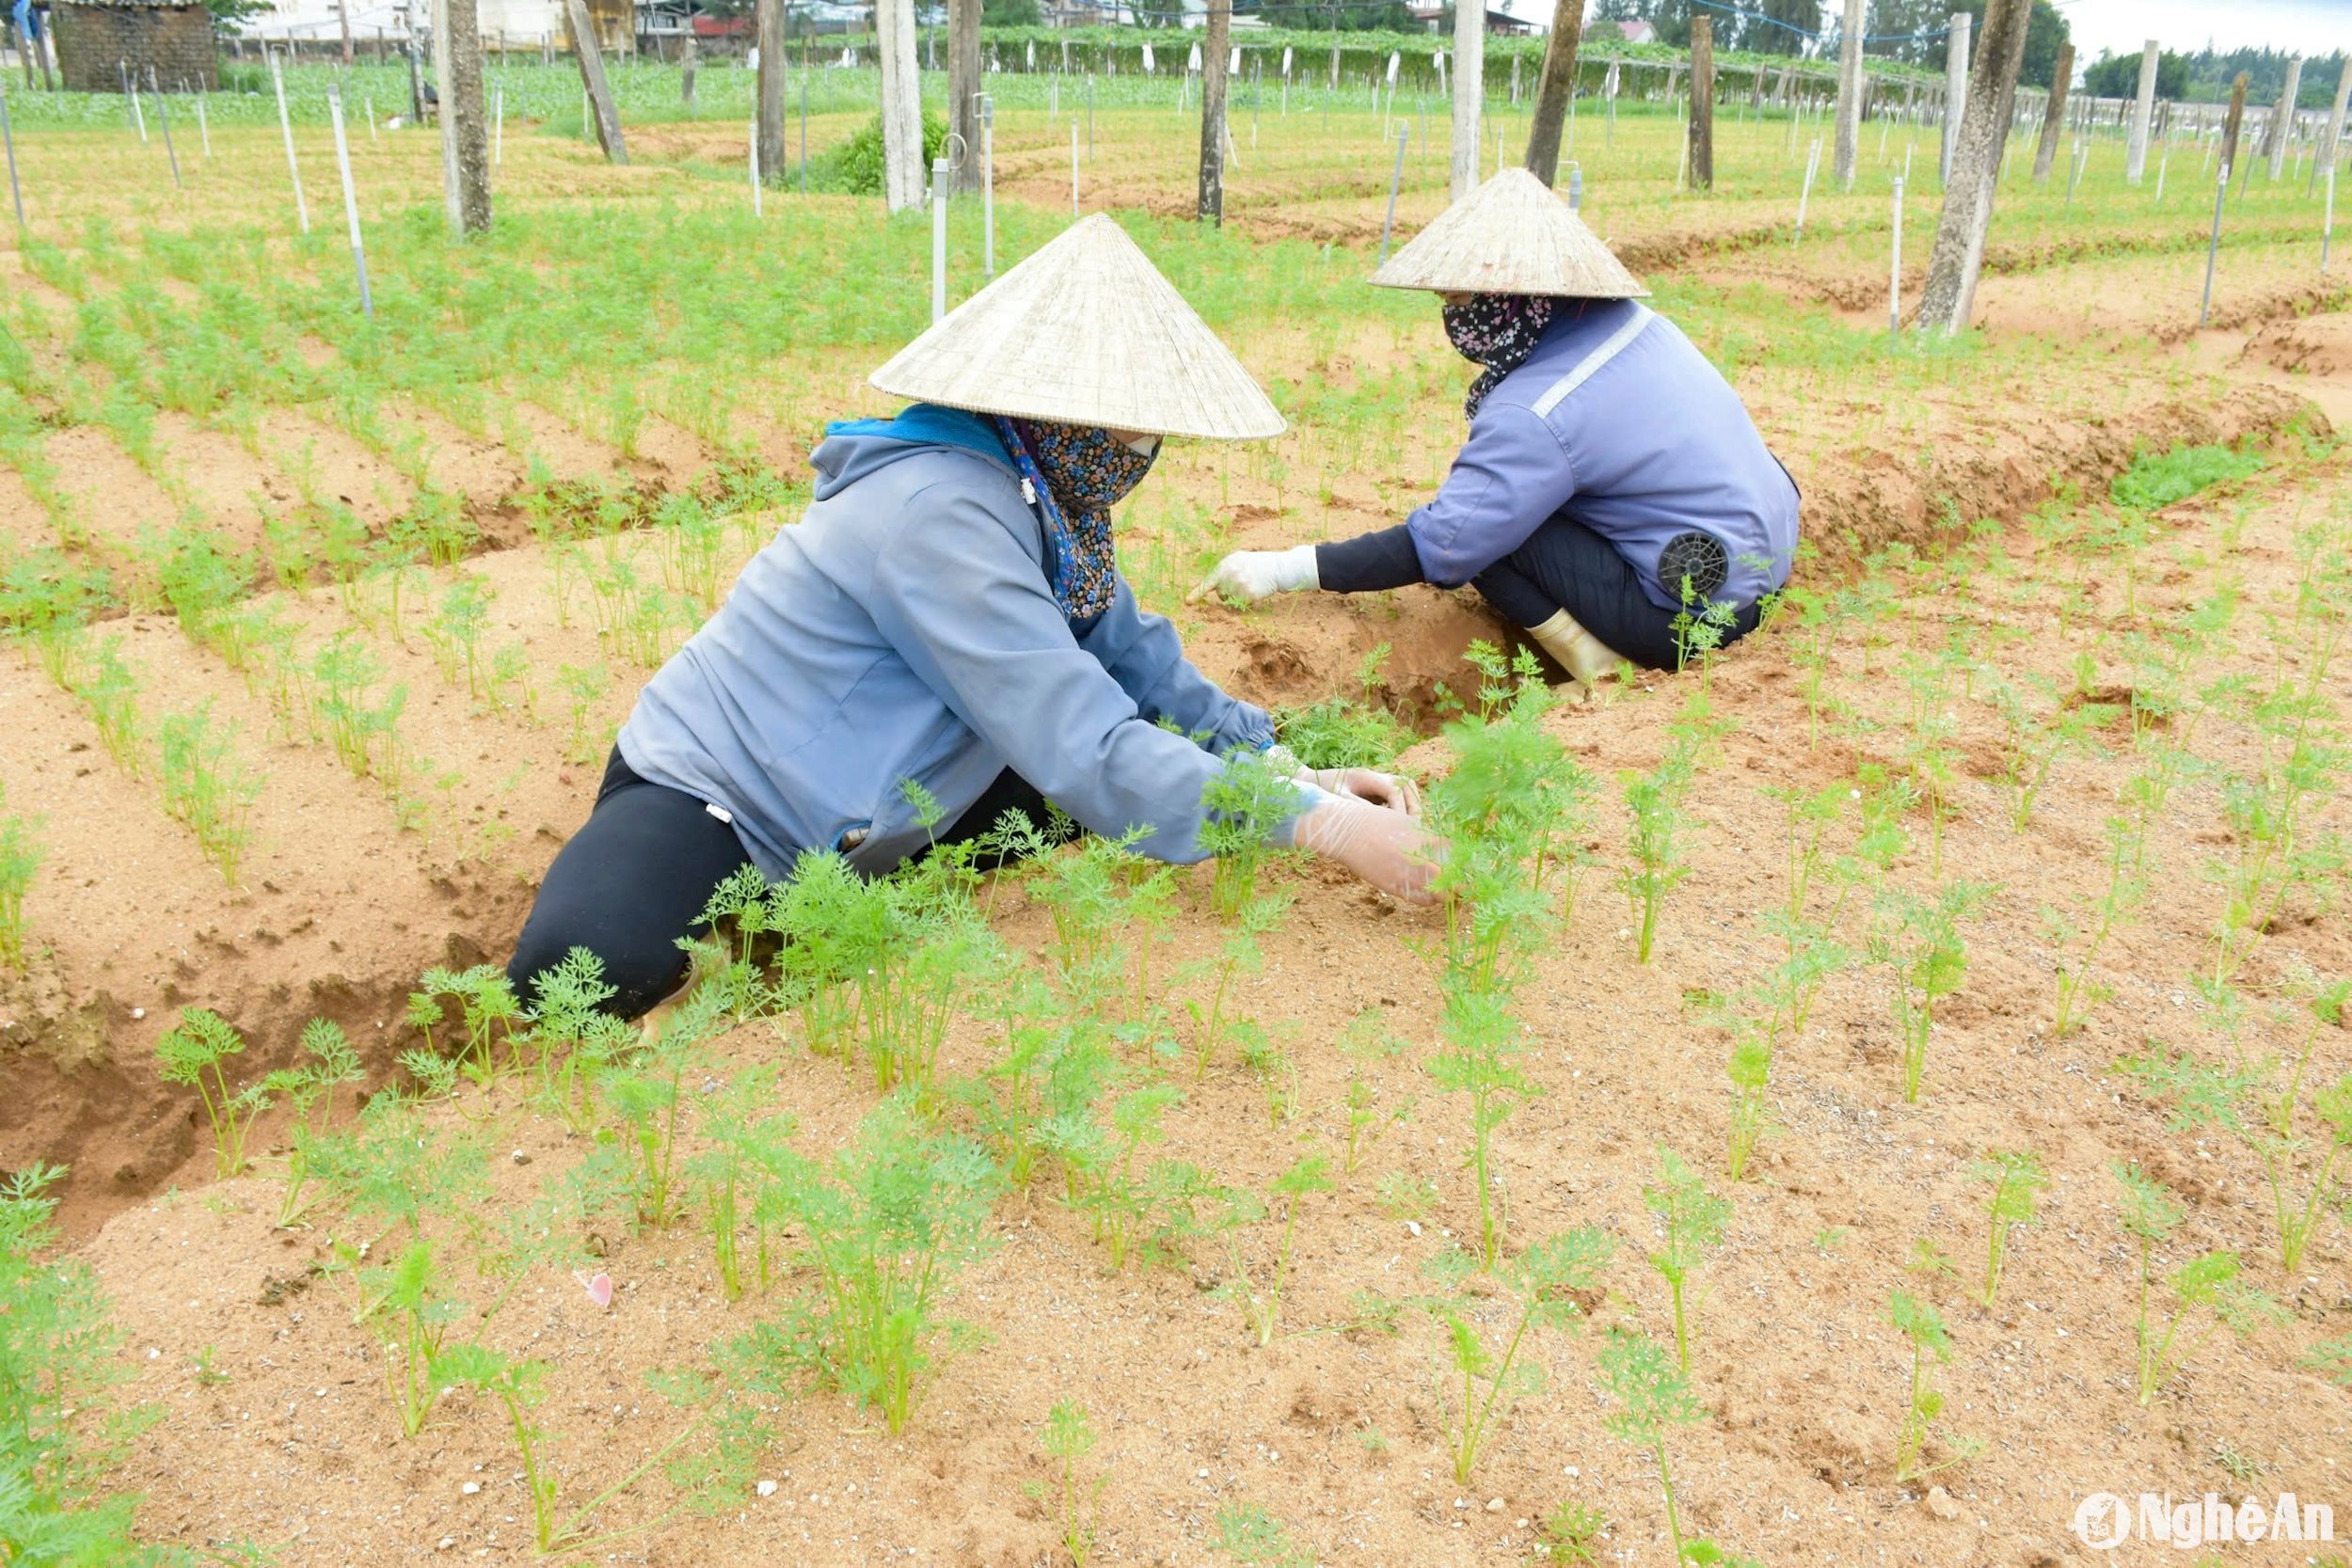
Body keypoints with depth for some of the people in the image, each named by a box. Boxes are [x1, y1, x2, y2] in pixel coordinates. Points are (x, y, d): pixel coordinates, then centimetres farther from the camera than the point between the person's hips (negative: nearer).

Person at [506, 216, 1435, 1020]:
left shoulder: (1047, 496, -1)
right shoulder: (941, 516, -29)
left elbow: (1139, 661, 5)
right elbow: (1085, 750, -34)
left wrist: (1293, 772, -6)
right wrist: (1328, 830, -32)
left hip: (858, 814, 9)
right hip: (708, 796, -8)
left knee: (1105, 811, -1)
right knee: (593, 969, -36)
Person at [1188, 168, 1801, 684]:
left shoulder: (1539, 416, -23)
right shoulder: (1634, 322, 1)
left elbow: (1438, 544, -25)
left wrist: (1278, 571, -21)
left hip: (1698, 617, -9)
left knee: (1490, 522, -12)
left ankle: (1597, 670, -8)